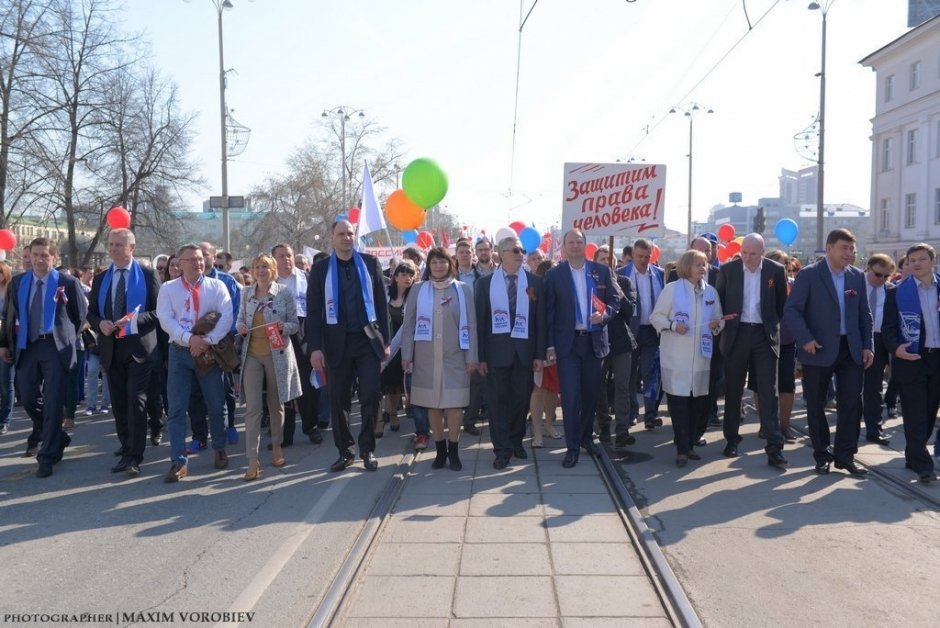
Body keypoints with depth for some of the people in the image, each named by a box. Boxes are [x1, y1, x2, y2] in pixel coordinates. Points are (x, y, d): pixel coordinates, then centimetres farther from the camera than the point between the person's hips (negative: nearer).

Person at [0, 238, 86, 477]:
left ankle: (48, 457, 6)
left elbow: (80, 315, 4)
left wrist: (67, 339, 3)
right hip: (26, 347, 4)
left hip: (56, 347, -4)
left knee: (53, 403, -3)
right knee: (27, 398, 7)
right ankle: (55, 437, 32)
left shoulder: (68, 283, -4)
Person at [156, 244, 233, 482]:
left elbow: (226, 317, -8)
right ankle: (178, 462, -1)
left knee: (216, 405, 9)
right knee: (176, 409, -5)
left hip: (209, 351, 0)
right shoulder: (168, 289, 4)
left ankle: (219, 450, 29)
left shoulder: (216, 286, 3)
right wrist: (189, 339, -20)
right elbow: (165, 319, -7)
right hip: (179, 352, 0)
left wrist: (208, 340, -19)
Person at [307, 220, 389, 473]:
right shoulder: (320, 268, 3)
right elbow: (314, 310, 0)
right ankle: (344, 451, 19)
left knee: (370, 396, -3)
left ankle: (367, 449, 11)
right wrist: (315, 348, -7)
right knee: (338, 400, 6)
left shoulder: (370, 263, 5)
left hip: (368, 340, 0)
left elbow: (381, 303, 5)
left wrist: (385, 340, 1)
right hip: (337, 342, 0)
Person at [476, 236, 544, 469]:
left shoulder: (535, 281, 3)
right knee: (498, 400, 2)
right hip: (497, 350, -1)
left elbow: (540, 318, 2)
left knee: (521, 398, 9)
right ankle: (502, 449, 11)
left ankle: (516, 441, 29)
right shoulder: (485, 283, 1)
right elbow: (480, 320, 0)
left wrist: (540, 353, -3)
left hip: (524, 350, 1)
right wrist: (481, 355, -4)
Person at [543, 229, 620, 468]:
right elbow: (548, 311, -2)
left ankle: (586, 436, 31)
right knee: (570, 395, -6)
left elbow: (615, 299, 8)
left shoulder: (602, 271, 5)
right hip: (567, 342, -2)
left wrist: (604, 314, -14)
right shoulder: (554, 274, 0)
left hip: (594, 340, 3)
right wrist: (549, 345, -6)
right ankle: (572, 447, 1)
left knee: (591, 393, 13)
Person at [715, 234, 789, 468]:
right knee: (733, 391, 10)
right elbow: (718, 301, 8)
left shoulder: (776, 271, -1)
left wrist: (773, 326, 2)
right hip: (736, 335, 1)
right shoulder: (727, 270, 0)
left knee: (768, 392, -4)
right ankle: (731, 440, 24)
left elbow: (783, 304, 7)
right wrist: (723, 323, 0)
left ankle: (774, 449, -3)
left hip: (765, 336, -1)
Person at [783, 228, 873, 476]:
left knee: (852, 402, 1)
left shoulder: (858, 276, 8)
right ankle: (822, 455, 18)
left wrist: (867, 345, 4)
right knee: (816, 405, 5)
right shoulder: (809, 275, -7)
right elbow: (792, 310, -10)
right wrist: (805, 339, -19)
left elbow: (864, 314, 12)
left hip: (851, 349, 4)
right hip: (819, 350, -4)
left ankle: (845, 455, 13)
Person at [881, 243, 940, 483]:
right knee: (916, 415, -4)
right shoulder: (897, 292, 0)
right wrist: (895, 348, -19)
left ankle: (914, 456, 26)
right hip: (910, 359, -3)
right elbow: (888, 327, -2)